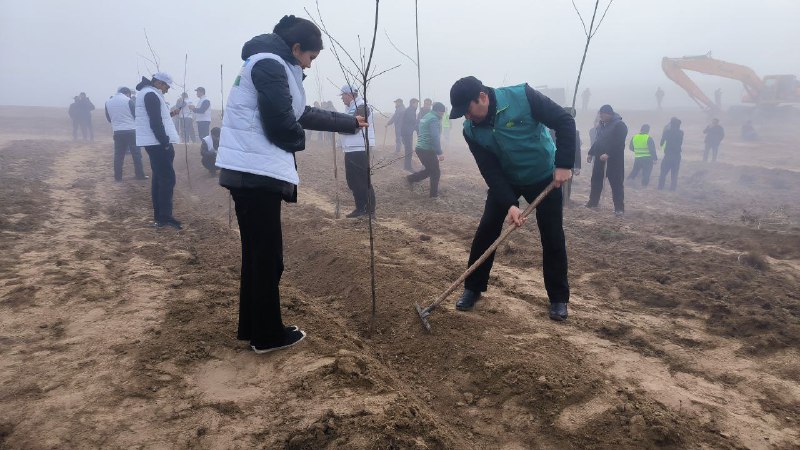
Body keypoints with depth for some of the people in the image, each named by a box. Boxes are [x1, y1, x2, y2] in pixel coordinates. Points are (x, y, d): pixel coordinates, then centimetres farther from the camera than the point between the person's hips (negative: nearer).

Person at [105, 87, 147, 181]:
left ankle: (118, 176, 10)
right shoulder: (128, 100, -7)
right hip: (131, 130, -4)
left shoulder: (108, 102, 7)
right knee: (136, 153, 3)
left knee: (118, 155, 8)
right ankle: (140, 175, 5)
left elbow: (108, 118, 15)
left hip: (117, 131, 4)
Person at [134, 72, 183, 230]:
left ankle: (158, 215, 16)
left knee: (158, 177, 12)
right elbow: (156, 122, -21)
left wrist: (169, 114, 14)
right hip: (157, 143, -11)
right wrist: (165, 143, -19)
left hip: (153, 143, 11)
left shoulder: (146, 93, 20)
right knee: (167, 178, -12)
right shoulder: (151, 95, -14)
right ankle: (165, 217, -13)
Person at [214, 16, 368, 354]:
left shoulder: (274, 66, 22)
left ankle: (251, 327, 26)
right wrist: (299, 139, 3)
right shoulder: (270, 65, -11)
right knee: (267, 256, -1)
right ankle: (267, 335, 11)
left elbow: (305, 114, 28)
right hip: (256, 173, -10)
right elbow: (281, 125, -19)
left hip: (250, 171, 10)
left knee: (256, 253, 15)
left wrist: (350, 122, 34)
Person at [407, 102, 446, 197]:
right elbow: (435, 137, -23)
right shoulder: (434, 119, -14)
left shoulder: (426, 117, 17)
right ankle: (434, 194, 11)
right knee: (435, 172, 5)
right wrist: (439, 153, -25)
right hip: (428, 150, -9)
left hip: (420, 148, 9)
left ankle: (411, 178, 16)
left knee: (429, 170, 22)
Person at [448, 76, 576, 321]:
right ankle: (473, 289, 14)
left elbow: (565, 122, -21)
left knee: (553, 237, 0)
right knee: (486, 232, -3)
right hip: (506, 180, 3)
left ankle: (558, 298, 16)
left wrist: (564, 164, -26)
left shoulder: (522, 96, -27)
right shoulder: (471, 131, -16)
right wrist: (509, 204, -27)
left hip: (545, 176, -2)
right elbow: (490, 171, -17)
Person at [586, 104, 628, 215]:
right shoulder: (601, 124, 13)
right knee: (596, 180, 14)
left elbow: (619, 144, -21)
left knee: (616, 183, -4)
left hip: (614, 160, -8)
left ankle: (619, 207, -1)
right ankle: (593, 202, 28)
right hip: (600, 158, 8)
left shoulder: (620, 125, -12)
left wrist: (608, 154, -28)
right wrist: (591, 153, 17)